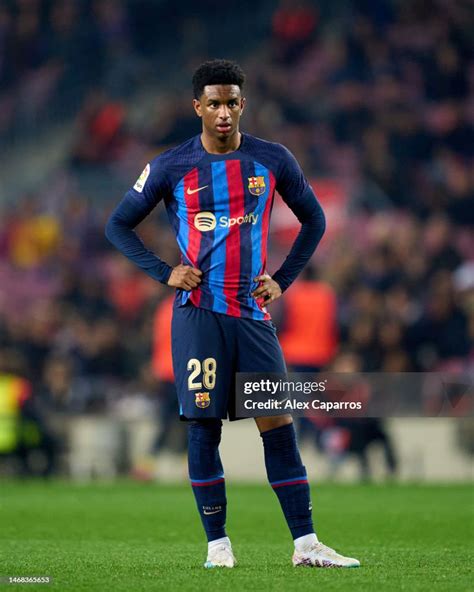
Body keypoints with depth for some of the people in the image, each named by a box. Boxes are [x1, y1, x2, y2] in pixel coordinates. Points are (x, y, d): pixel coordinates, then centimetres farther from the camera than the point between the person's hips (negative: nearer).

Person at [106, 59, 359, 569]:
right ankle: (217, 543, 4)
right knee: (203, 425, -3)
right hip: (198, 312, -2)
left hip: (252, 312, 2)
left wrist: (282, 279, 6)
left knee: (279, 425, -3)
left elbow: (313, 220, 17)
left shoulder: (273, 161, 5)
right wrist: (164, 273, -4)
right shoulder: (171, 167, 0)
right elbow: (118, 225, 8)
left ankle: (305, 544, -2)